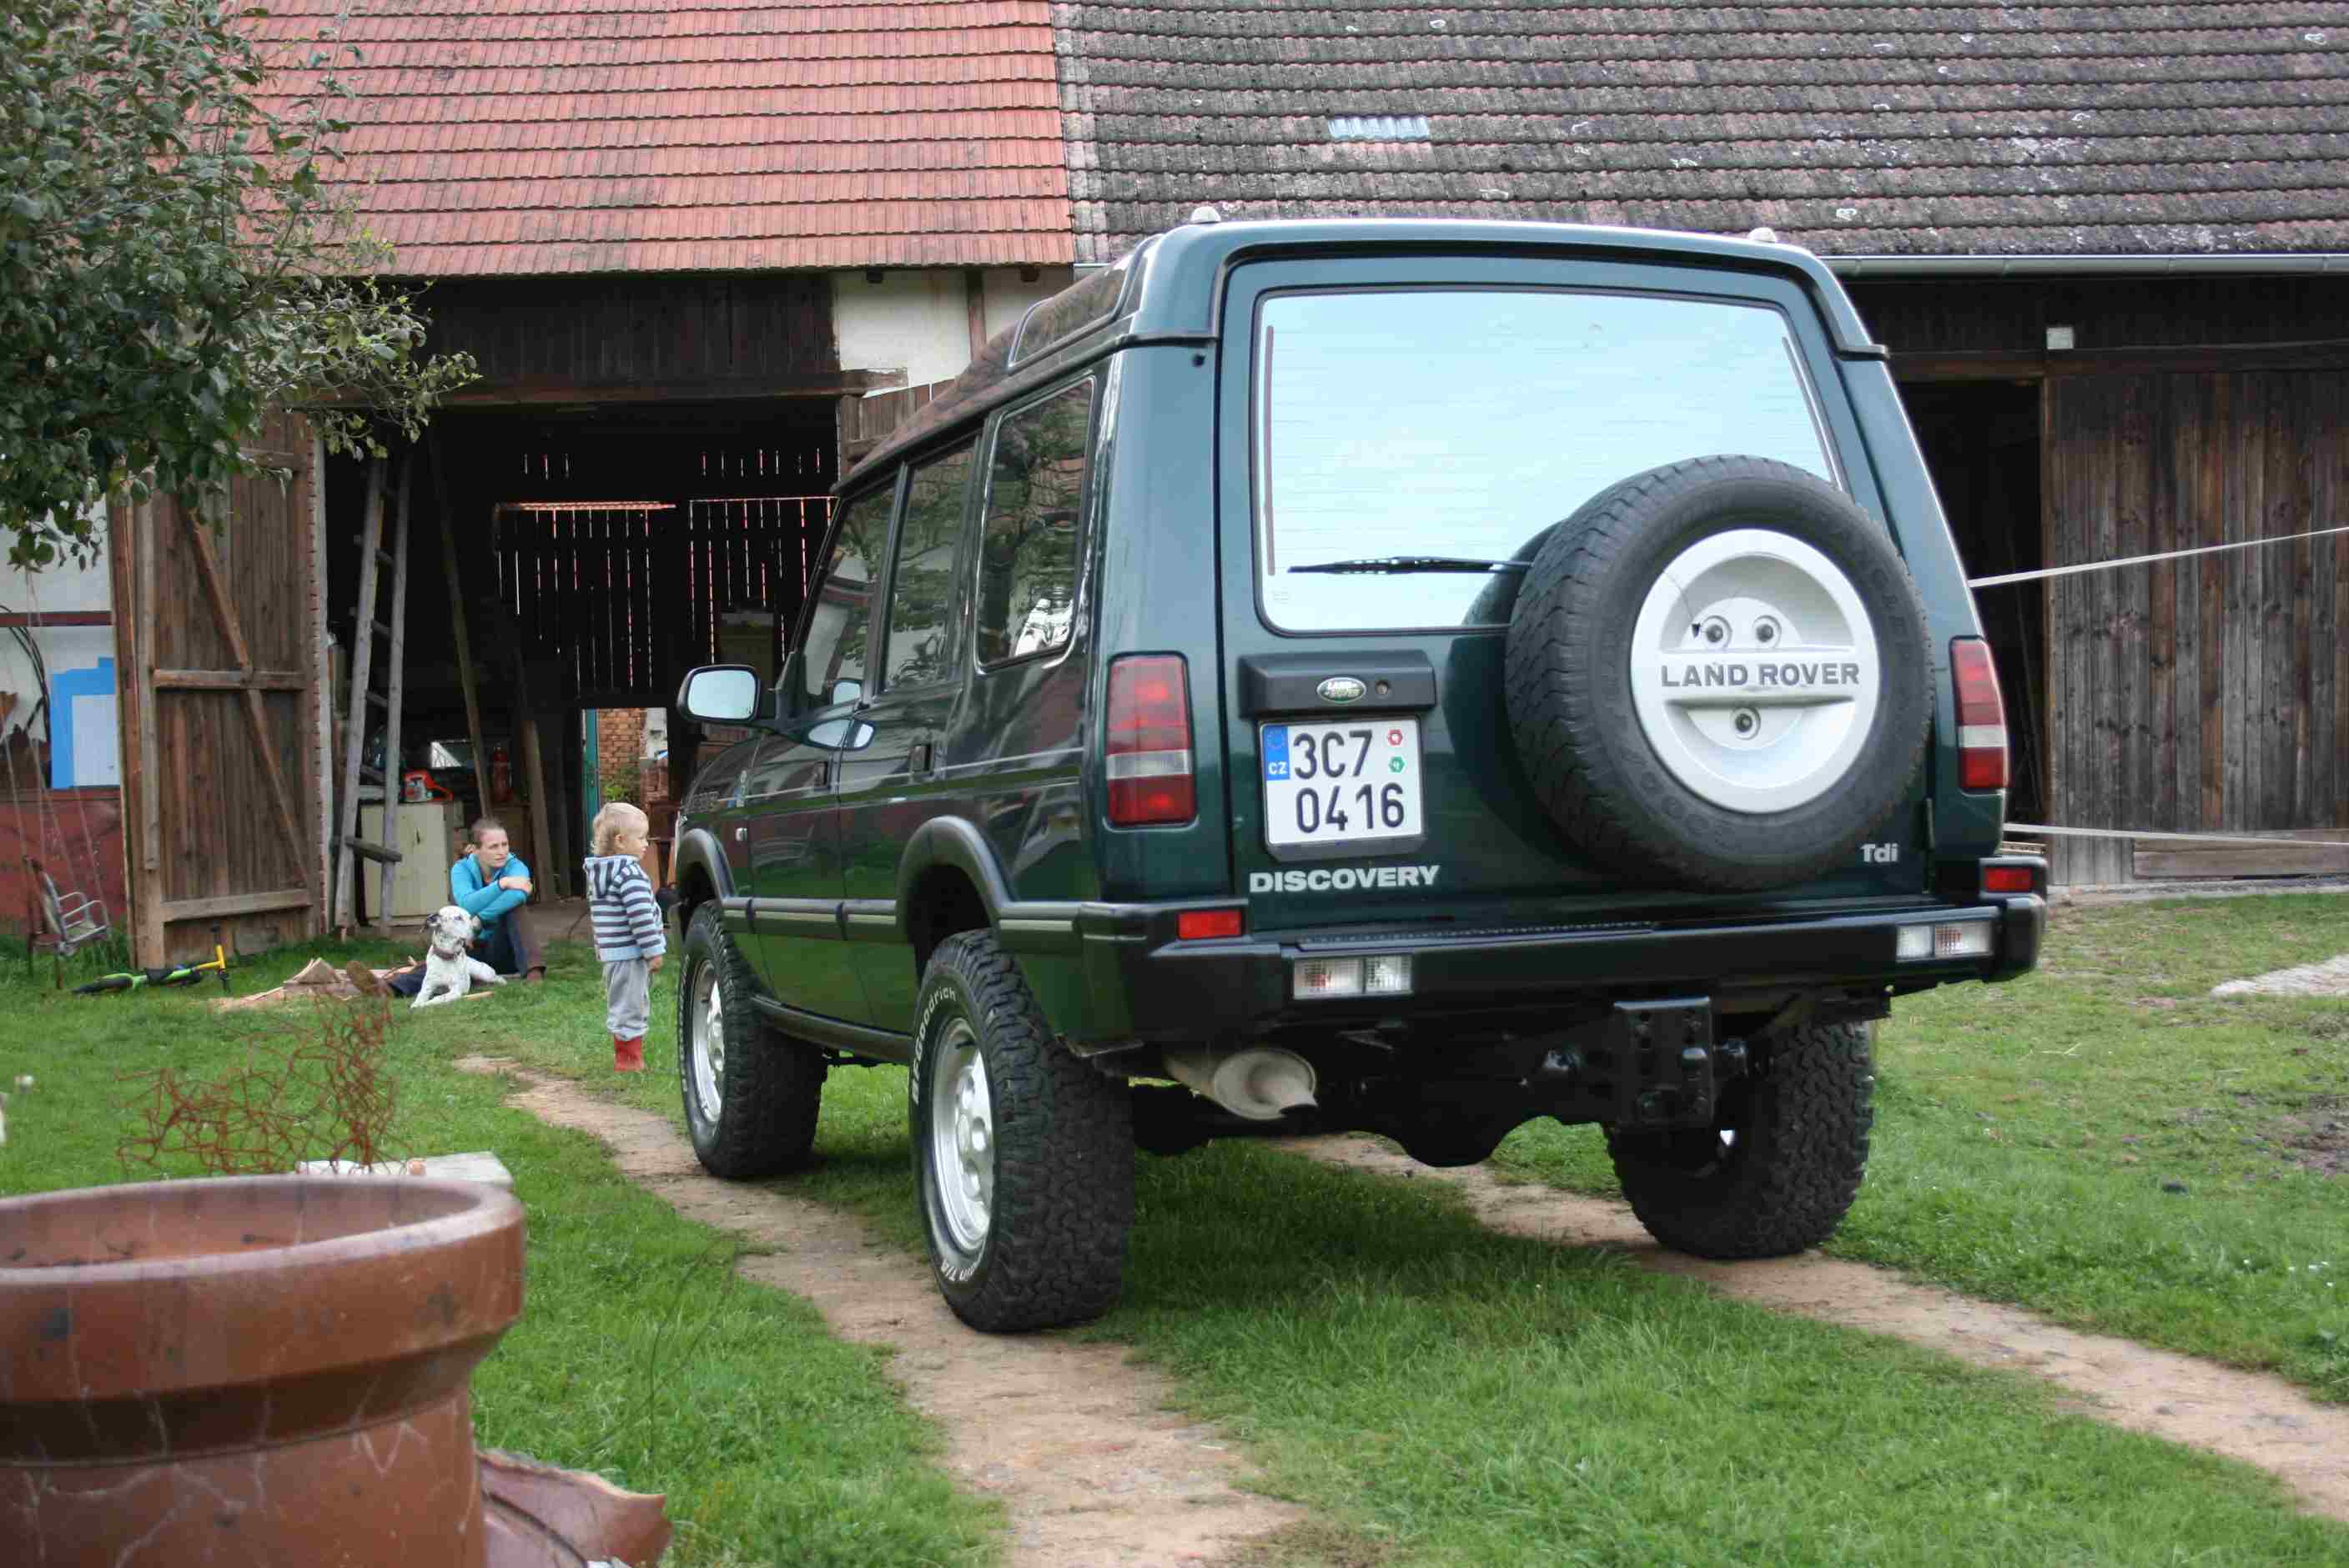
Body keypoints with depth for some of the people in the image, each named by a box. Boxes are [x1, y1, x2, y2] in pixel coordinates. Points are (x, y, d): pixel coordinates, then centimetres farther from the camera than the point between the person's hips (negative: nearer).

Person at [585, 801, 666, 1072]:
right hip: (631, 953, -10)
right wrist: (654, 951, -18)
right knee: (631, 1006, -4)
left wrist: (599, 946, 27)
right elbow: (640, 917, -22)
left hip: (611, 952, 10)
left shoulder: (598, 874, 13)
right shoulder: (629, 873, -18)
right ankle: (630, 1059, 0)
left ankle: (623, 1054, 28)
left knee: (619, 1005, 19)